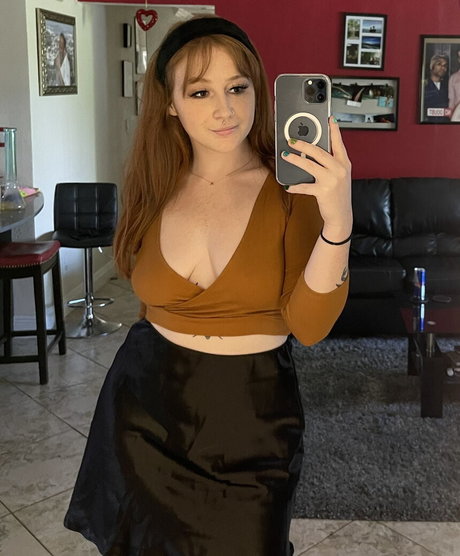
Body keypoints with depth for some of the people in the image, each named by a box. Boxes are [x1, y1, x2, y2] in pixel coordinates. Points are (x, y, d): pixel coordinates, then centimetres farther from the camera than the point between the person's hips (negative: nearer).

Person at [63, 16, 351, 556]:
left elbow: (307, 325, -23)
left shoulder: (293, 188, -12)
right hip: (148, 404, 3)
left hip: (252, 418, -3)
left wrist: (336, 221, -35)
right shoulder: (155, 190, -2)